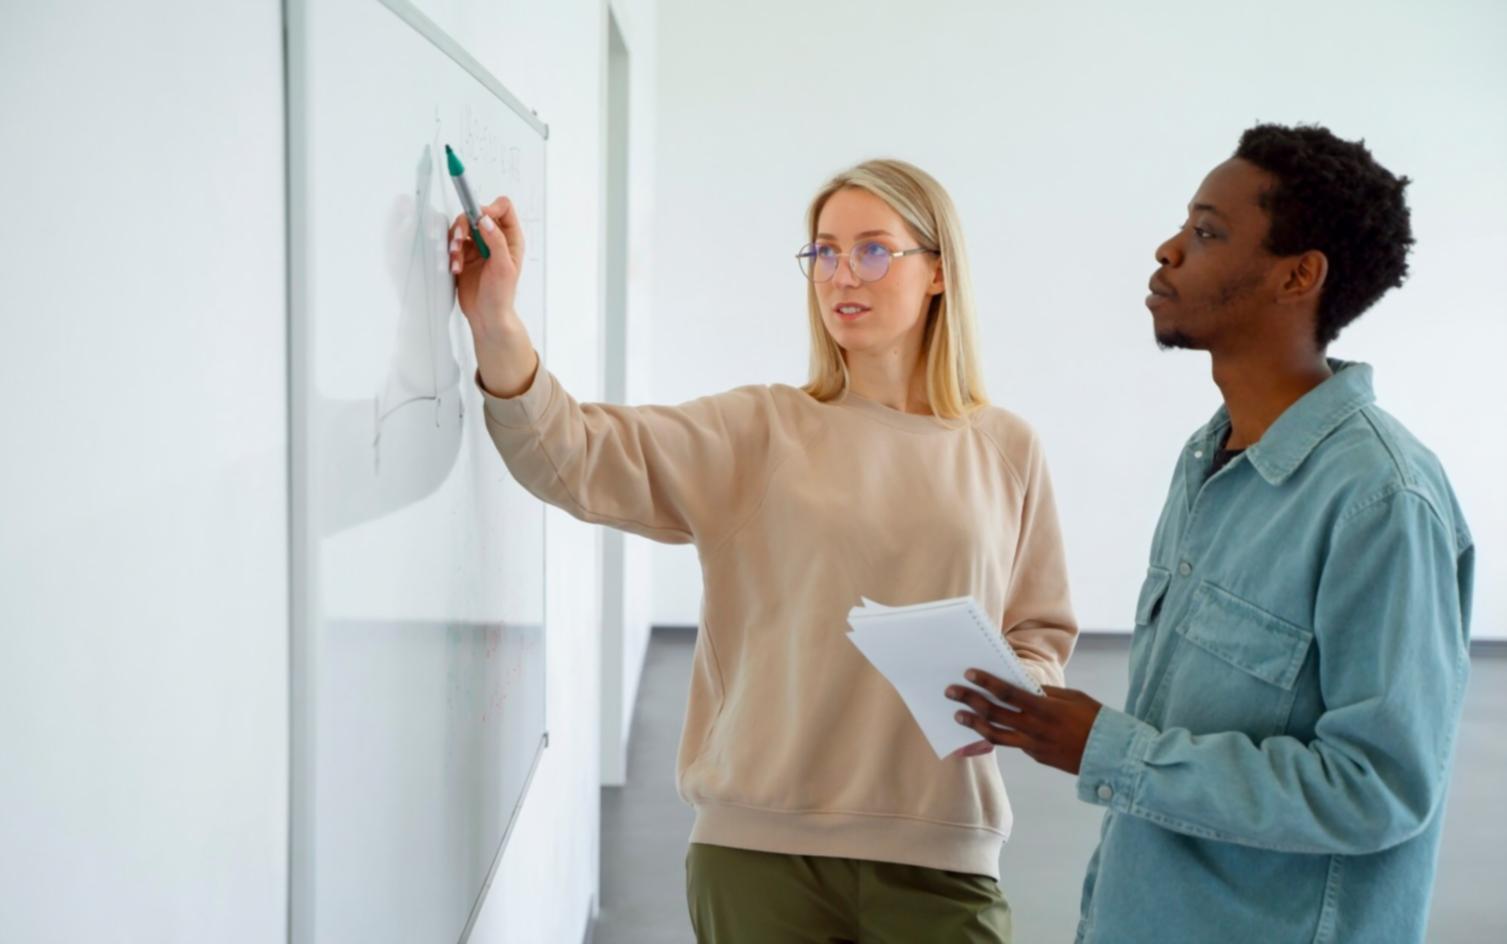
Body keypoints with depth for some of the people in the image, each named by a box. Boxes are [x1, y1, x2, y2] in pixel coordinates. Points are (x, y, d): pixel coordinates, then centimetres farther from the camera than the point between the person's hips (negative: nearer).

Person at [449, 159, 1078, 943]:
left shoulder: (1005, 449, 6)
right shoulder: (759, 432, 2)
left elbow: (1042, 631, 14)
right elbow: (579, 459, -11)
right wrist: (497, 327, -27)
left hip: (936, 856, 1)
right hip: (758, 847, -1)